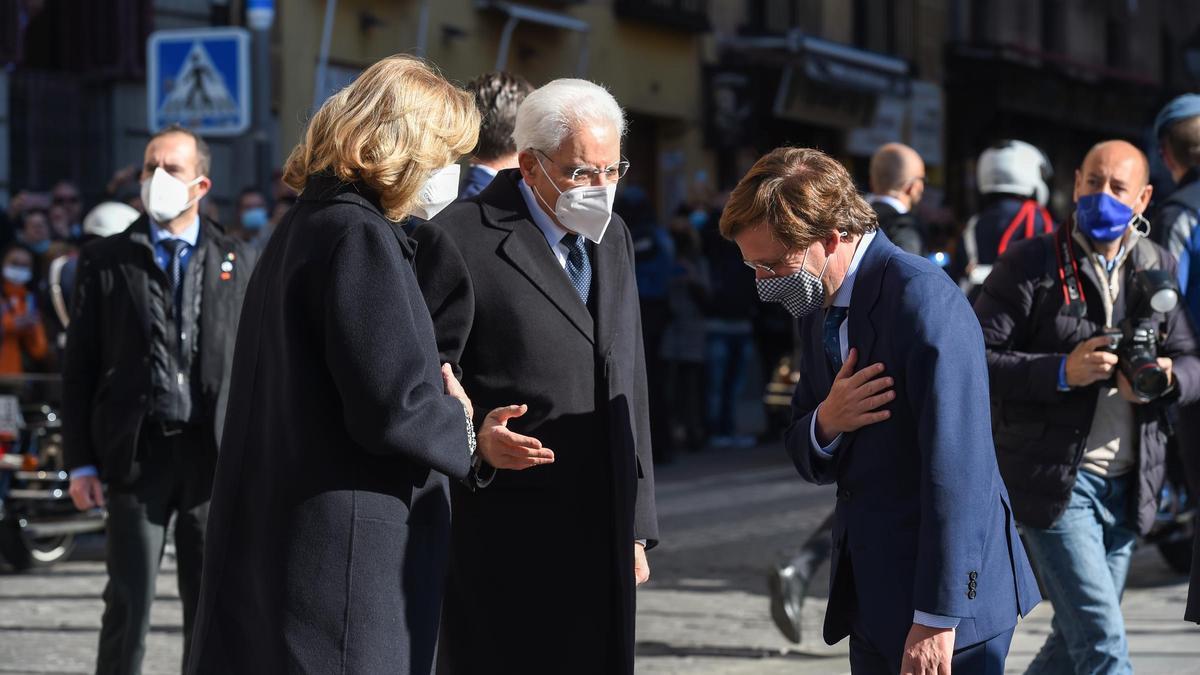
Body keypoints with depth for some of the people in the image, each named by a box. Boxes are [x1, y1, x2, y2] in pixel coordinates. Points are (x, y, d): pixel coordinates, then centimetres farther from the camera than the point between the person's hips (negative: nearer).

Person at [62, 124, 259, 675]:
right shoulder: (105, 260, 4)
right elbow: (79, 365, 3)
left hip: (215, 456, 1)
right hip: (137, 451, -1)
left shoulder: (236, 261, 6)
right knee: (128, 603, 0)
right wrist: (81, 463, -3)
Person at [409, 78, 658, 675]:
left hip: (603, 539, 7)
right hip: (506, 547, -7)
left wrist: (637, 526, 18)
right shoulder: (458, 240, -8)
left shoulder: (612, 240, 16)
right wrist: (475, 436, -28)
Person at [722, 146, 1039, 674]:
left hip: (949, 593, -8)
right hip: (872, 592, 8)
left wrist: (936, 620, -23)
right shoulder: (819, 308, 10)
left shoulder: (921, 297, -18)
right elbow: (809, 461, 16)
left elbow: (955, 469, -22)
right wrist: (825, 423, -9)